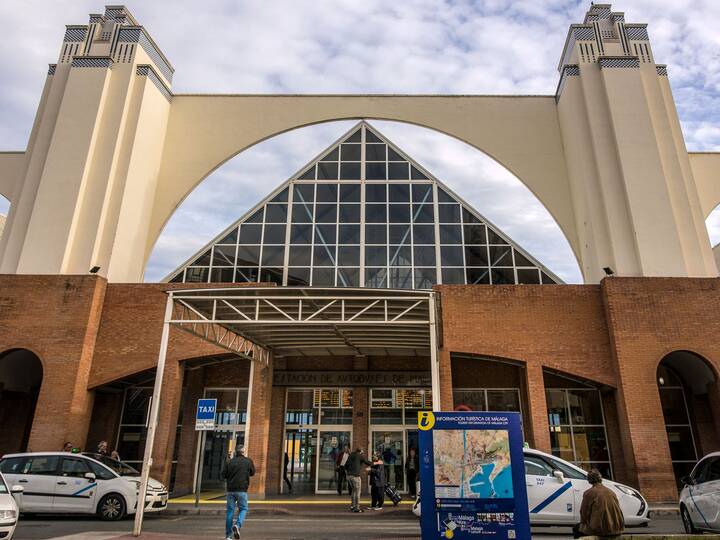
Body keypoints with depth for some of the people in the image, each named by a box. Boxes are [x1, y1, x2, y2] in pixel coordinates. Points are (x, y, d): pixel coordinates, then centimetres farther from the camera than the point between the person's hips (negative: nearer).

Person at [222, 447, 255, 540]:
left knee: (230, 510, 10)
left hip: (230, 489, 3)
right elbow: (252, 473, 12)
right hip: (242, 490, -2)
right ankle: (237, 525, -17)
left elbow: (223, 474, -1)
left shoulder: (229, 461, 3)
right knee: (243, 509, 10)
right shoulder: (248, 461, 0)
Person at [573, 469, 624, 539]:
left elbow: (584, 513, -1)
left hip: (600, 529, -6)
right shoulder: (611, 492, 9)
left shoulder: (588, 493, -5)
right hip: (617, 529, 6)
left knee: (577, 529, 15)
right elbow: (617, 511, 17)